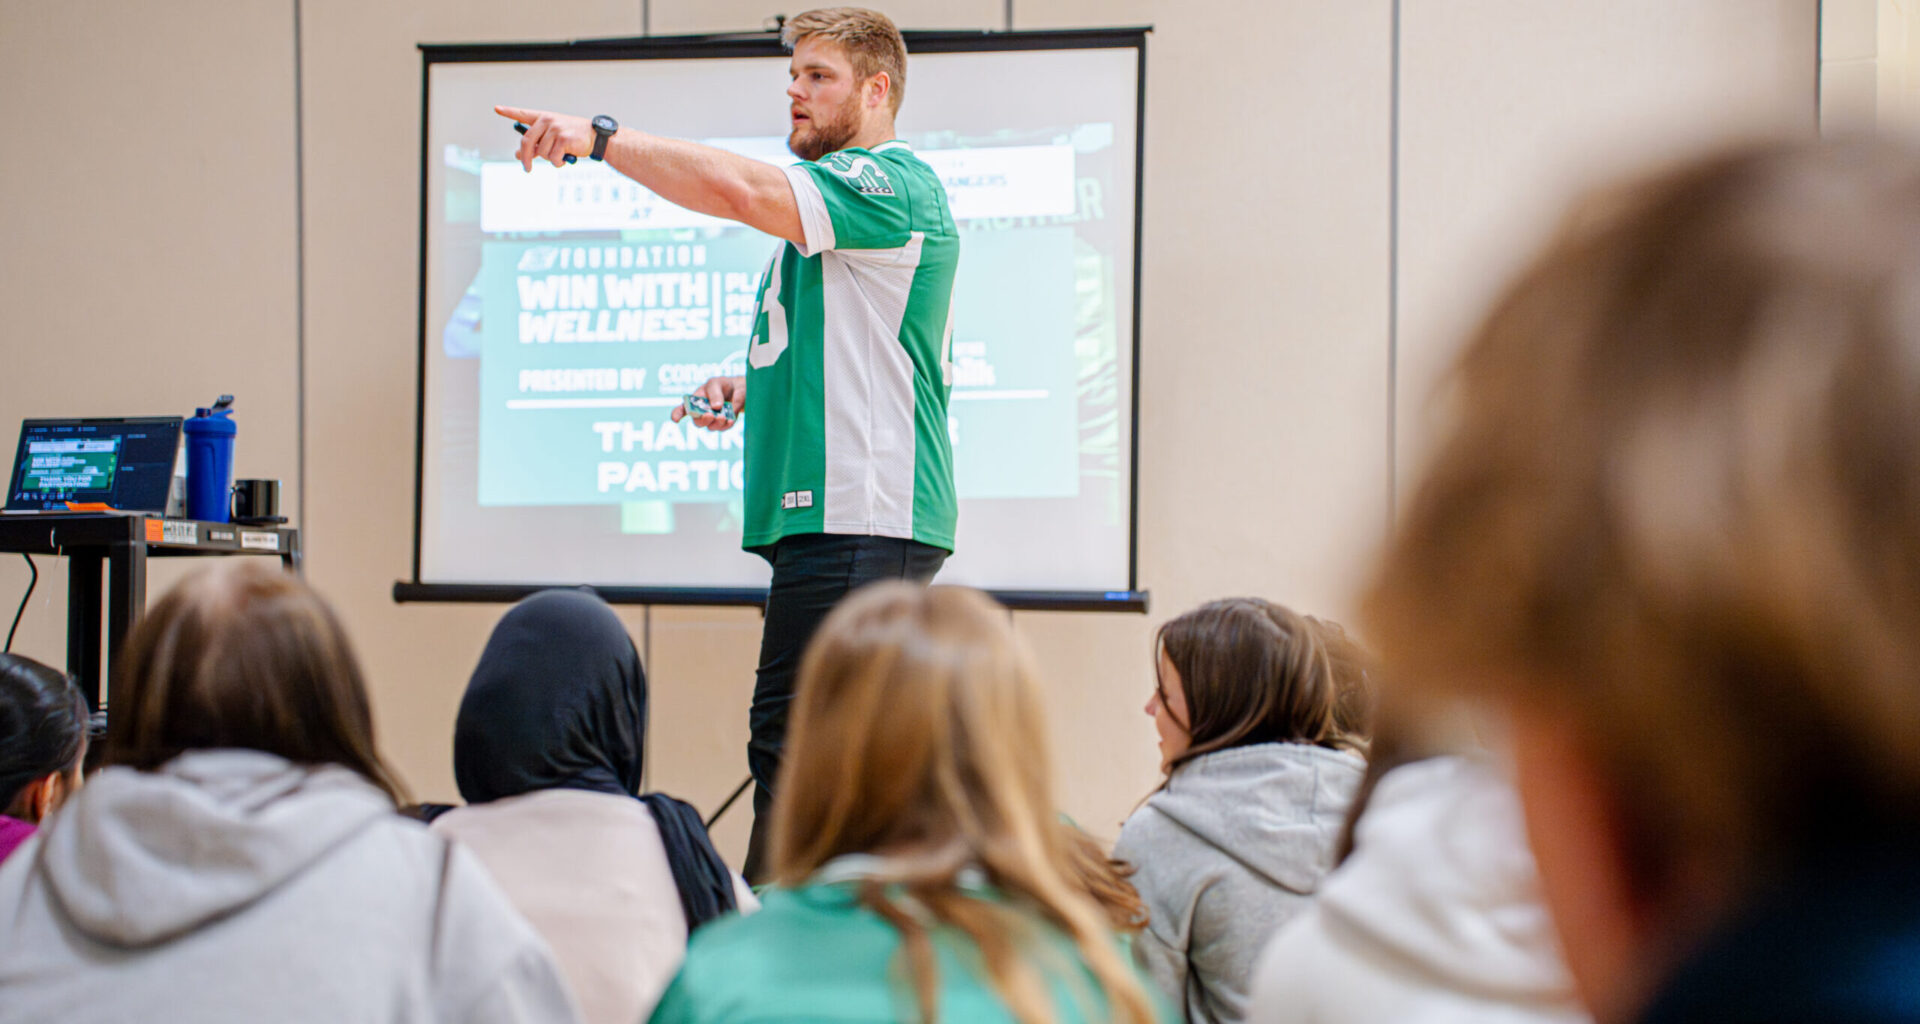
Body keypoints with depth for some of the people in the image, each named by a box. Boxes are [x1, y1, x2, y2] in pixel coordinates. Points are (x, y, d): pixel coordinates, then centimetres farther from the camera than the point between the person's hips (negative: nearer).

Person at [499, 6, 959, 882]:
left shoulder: (890, 183, -9)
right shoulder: (837, 195, 24)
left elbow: (739, 190, -25)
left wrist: (599, 137, -19)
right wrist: (746, 387, 16)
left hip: (861, 521, -11)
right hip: (825, 519, 11)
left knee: (792, 745, -13)